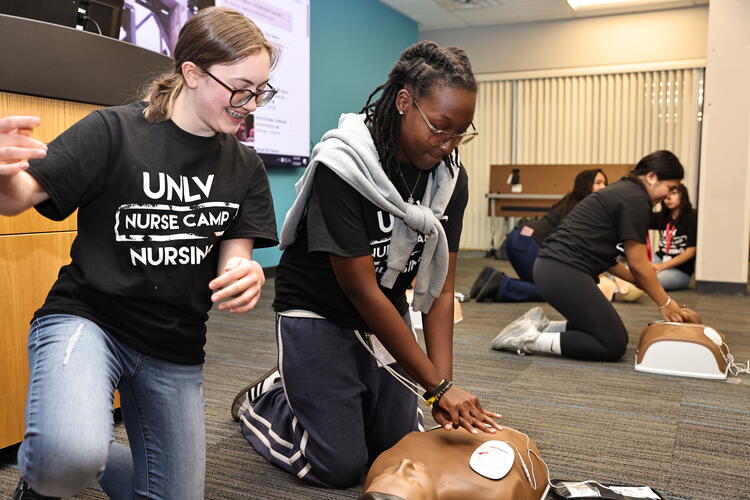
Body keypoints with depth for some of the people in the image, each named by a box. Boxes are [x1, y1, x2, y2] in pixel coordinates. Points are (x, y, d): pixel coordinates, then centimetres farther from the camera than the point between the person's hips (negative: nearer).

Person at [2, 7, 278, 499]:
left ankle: (96, 455, 38)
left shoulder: (245, 167, 4)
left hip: (175, 346, 5)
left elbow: (234, 257, -1)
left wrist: (245, 276, -27)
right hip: (87, 316, -4)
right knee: (68, 458, -33)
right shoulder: (115, 131, -10)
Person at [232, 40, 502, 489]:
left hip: (386, 314, 6)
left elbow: (440, 289, -10)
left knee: (398, 447, 12)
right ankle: (262, 401, 23)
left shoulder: (450, 178, -10)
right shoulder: (341, 168, -28)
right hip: (320, 315, -6)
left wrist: (446, 390, -19)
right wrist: (437, 385, -25)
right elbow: (362, 291, -27)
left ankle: (308, 390, 34)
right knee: (340, 466, -4)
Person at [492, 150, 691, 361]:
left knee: (606, 333, 16)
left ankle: (539, 326, 8)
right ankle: (529, 339, -8)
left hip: (551, 268, 10)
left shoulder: (622, 191, 21)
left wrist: (638, 281, 25)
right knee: (614, 344, -2)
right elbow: (638, 264, -6)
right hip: (565, 273, -10)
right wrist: (664, 303, 7)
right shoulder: (636, 200, -8)